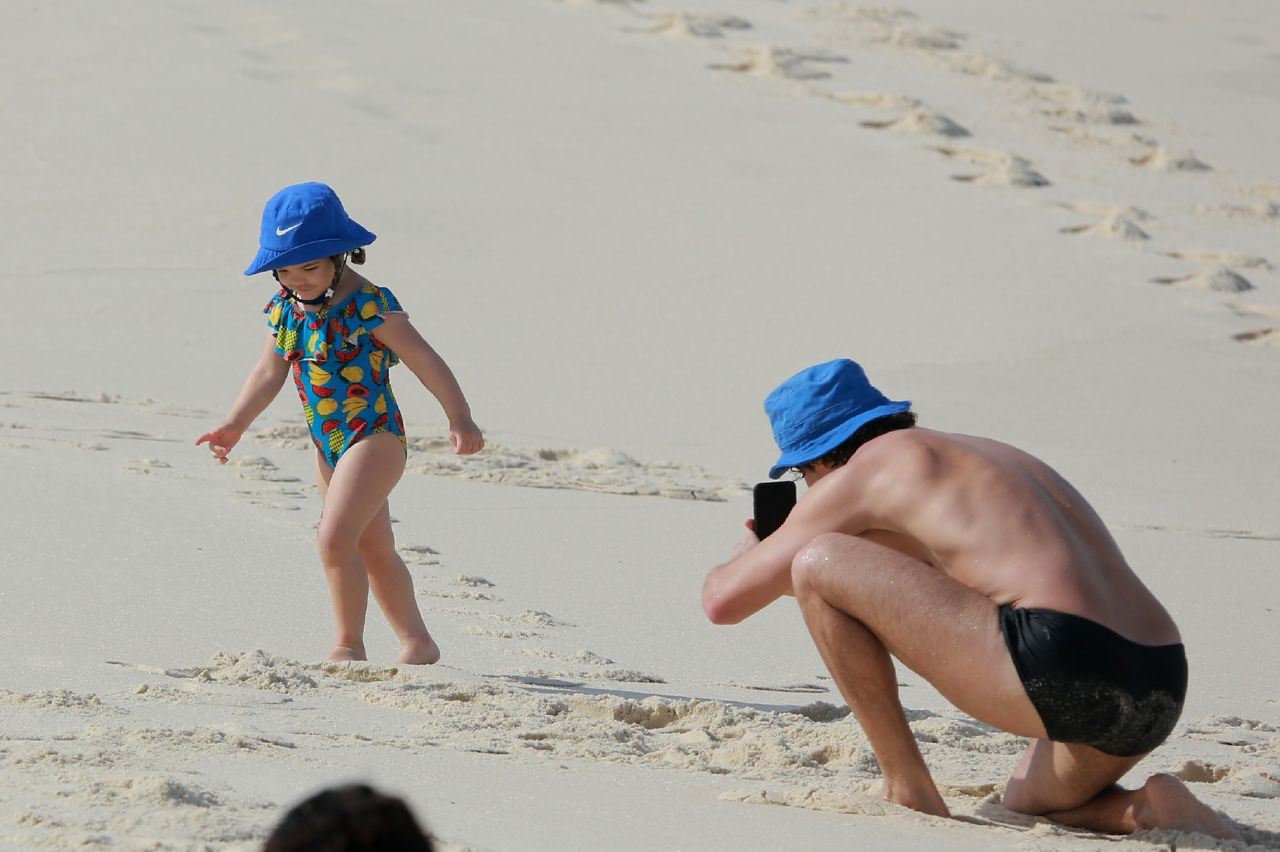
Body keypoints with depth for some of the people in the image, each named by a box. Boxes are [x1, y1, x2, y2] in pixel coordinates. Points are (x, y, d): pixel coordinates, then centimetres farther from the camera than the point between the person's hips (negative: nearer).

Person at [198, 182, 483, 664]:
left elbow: (425, 361, -17)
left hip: (374, 436, -8)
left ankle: (349, 646, -6)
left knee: (335, 537, -19)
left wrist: (460, 420, -24)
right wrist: (235, 424, 5)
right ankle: (417, 643, 30)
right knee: (374, 551, 17)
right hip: (328, 444, 8)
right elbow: (270, 372, 11)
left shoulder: (368, 307, -19)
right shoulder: (285, 308, 1)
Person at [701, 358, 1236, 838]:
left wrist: (754, 553, 37)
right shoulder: (994, 456, 32)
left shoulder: (872, 466, 9)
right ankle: (1151, 809, 6)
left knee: (815, 564, 4)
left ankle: (908, 792, 6)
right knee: (1027, 805, 38)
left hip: (1057, 666, -8)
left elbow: (723, 601, 13)